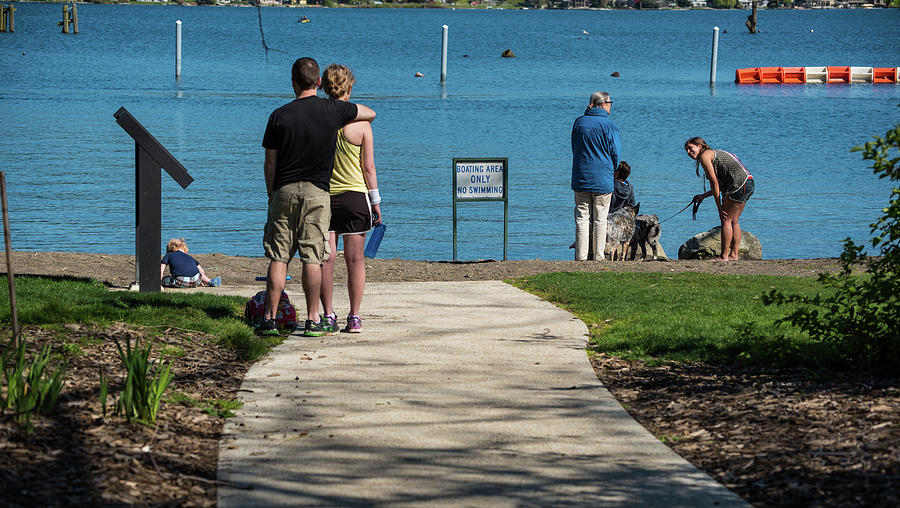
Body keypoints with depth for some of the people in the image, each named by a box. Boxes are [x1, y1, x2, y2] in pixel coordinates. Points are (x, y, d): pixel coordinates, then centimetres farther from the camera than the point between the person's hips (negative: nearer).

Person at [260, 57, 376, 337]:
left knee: (278, 258, 4)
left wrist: (271, 194, 15)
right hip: (317, 191, 0)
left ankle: (270, 318, 3)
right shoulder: (333, 110, -2)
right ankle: (312, 321, 0)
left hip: (284, 190, 0)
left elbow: (270, 163, 3)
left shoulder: (280, 115, -2)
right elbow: (370, 114, 16)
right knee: (312, 258, 0)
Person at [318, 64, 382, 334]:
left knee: (326, 258, 5)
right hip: (355, 195, -1)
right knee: (355, 259, 5)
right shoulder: (360, 122, -7)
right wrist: (376, 202, 5)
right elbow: (368, 167, -4)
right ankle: (354, 318, 6)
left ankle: (328, 316, 5)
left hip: (322, 196, 1)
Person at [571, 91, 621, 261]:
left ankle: (581, 257, 2)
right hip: (602, 180, -3)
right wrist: (612, 171, 13)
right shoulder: (609, 125, -9)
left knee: (581, 218, 5)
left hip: (580, 178, 3)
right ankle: (598, 256, 8)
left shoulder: (579, 122, 5)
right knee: (600, 220, 5)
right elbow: (615, 153, -5)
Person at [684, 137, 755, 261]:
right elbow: (720, 185, 22)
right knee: (733, 221, 14)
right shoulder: (714, 154, 25)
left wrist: (719, 207, -7)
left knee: (726, 219, -6)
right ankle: (734, 255, 15)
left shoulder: (704, 155, -3)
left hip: (740, 184, -10)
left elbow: (714, 183, -8)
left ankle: (724, 256, -7)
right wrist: (703, 196, 25)